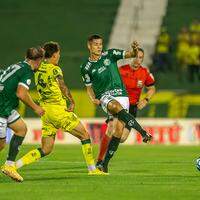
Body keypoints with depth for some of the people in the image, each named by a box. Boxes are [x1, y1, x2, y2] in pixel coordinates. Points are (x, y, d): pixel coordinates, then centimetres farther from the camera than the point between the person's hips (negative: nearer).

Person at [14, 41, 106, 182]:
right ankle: (92, 169, 11)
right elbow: (63, 87, -22)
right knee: (85, 135, 8)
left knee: (46, 149, 7)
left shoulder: (38, 69, 12)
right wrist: (72, 102, -21)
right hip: (58, 109, -7)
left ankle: (15, 165, -8)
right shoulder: (55, 69, -10)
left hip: (45, 110, 7)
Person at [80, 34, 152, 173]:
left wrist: (134, 50, -23)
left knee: (119, 129, -10)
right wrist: (93, 99, -2)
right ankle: (143, 133, -46)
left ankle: (105, 162, 2)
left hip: (121, 94, 1)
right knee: (117, 107, -37)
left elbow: (130, 55, 1)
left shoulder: (110, 55, 5)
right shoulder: (86, 68, 7)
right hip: (104, 97, -1)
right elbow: (89, 86, 18)